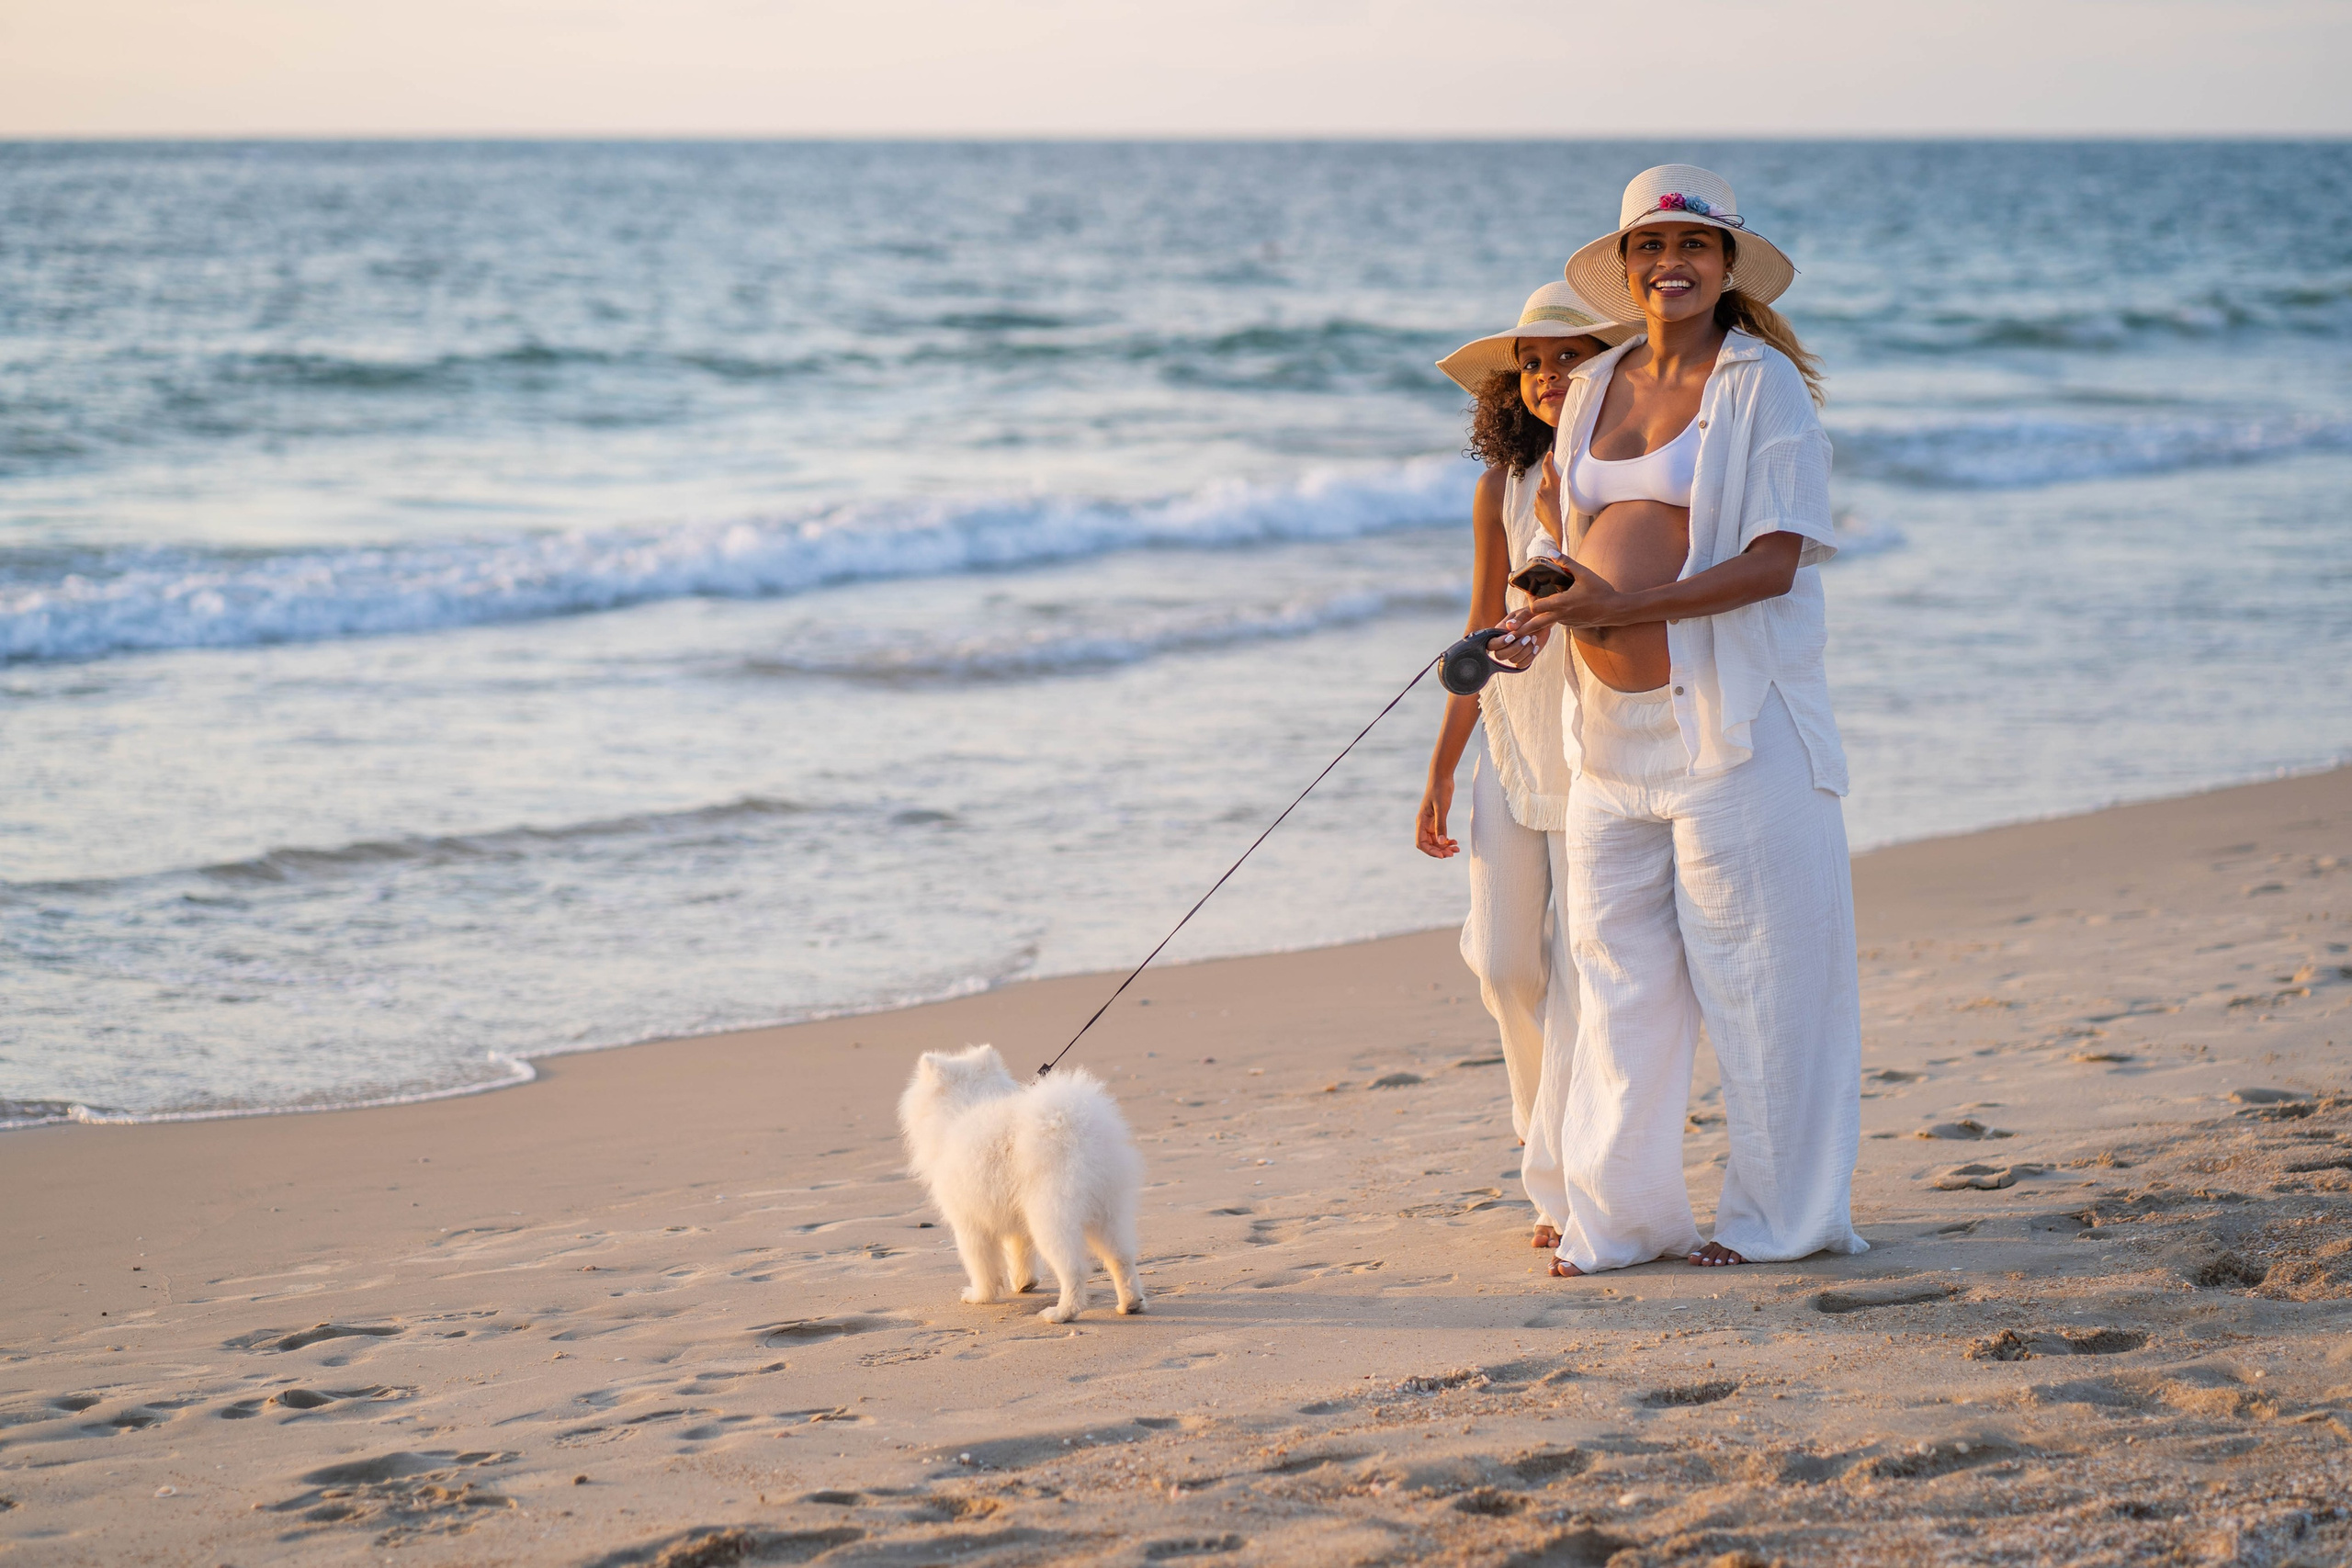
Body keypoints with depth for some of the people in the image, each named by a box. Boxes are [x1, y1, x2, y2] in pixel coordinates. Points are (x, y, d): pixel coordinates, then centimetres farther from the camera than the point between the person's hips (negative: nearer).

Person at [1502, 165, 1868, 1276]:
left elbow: (1773, 560, -14)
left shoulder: (1764, 386, -5)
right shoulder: (1596, 388, 13)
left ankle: (1785, 1214, 10)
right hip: (1611, 726, 6)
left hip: (1732, 723, -6)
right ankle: (1624, 1214, 16)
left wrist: (1617, 608, -20)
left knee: (1754, 968, -1)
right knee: (1617, 970, 7)